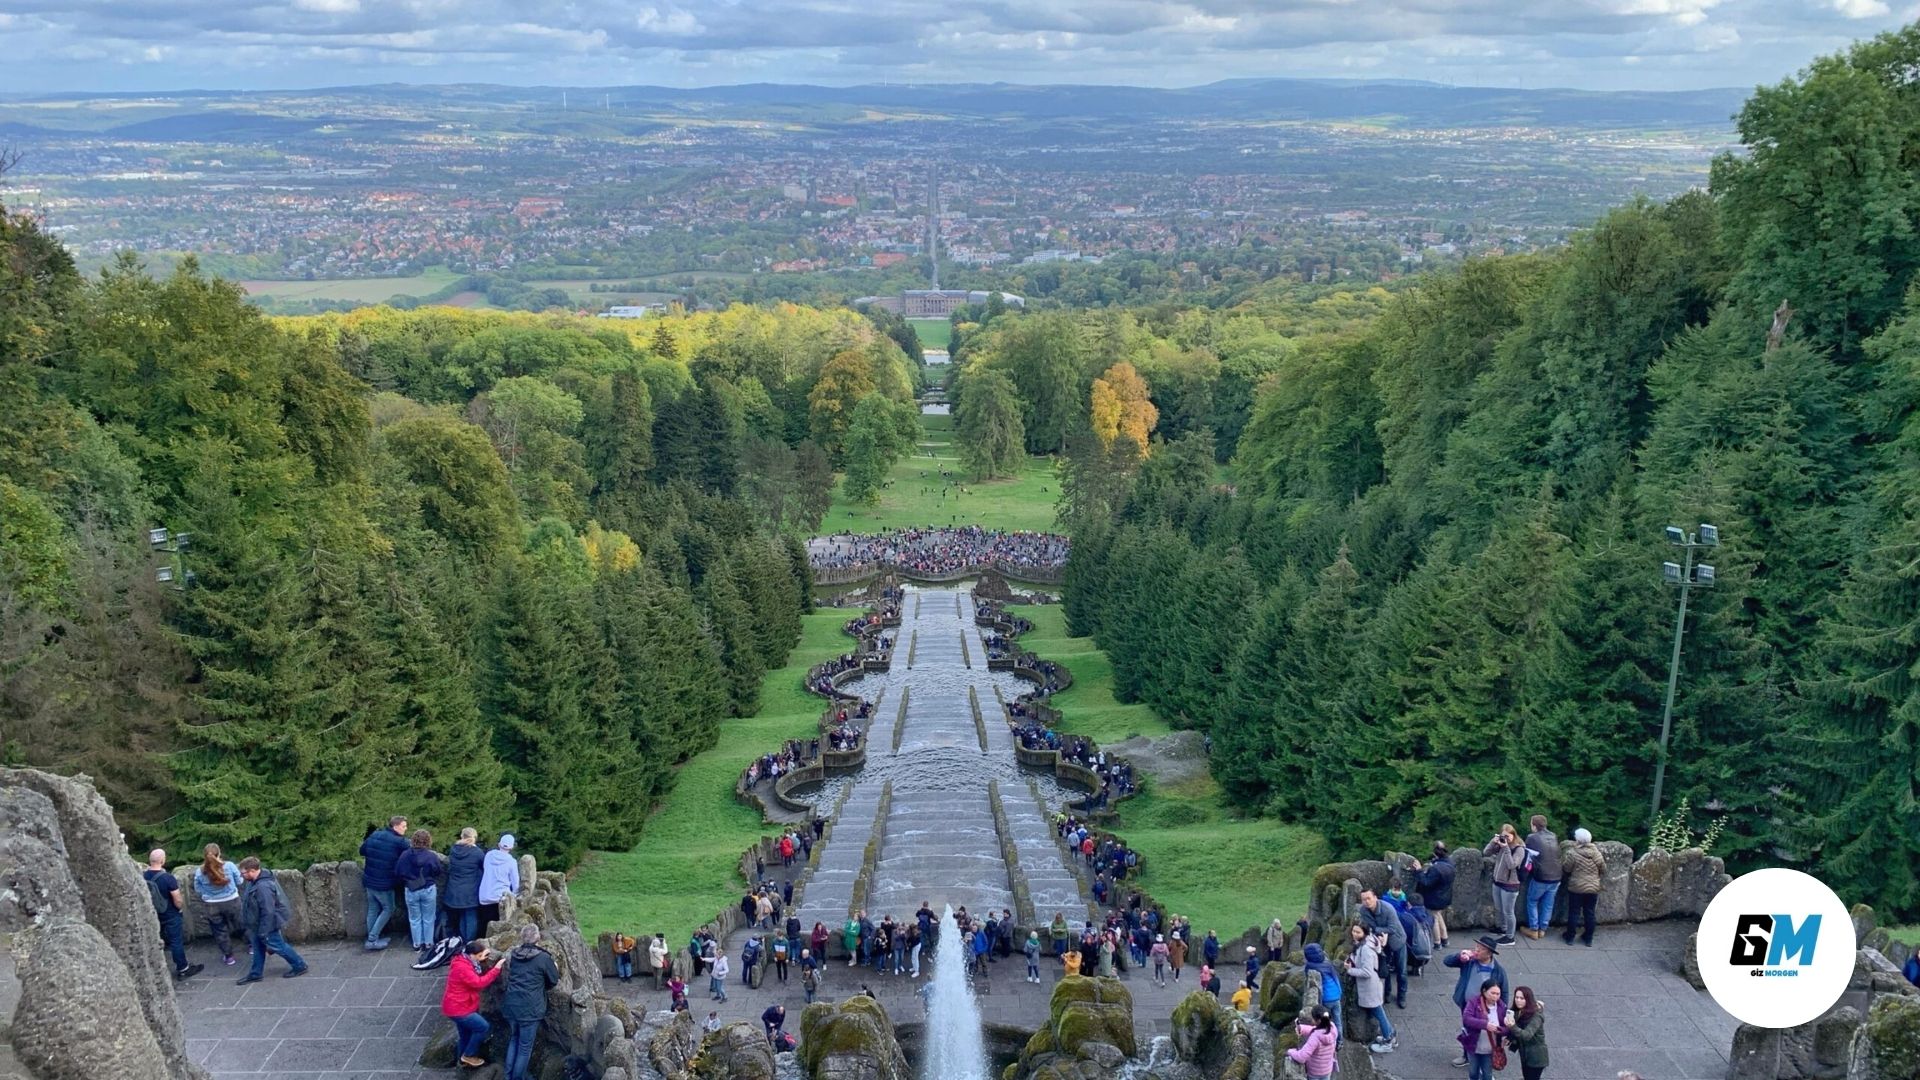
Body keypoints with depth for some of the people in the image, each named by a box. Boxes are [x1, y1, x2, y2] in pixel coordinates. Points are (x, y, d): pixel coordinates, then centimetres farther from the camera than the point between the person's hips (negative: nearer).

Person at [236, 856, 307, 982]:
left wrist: (263, 932, -24)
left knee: (278, 946, 6)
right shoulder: (255, 882, -1)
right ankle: (255, 974, 34)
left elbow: (268, 912, -31)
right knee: (258, 948, 19)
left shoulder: (263, 887, -34)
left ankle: (300, 966, 21)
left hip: (266, 924, -9)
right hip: (257, 924, 9)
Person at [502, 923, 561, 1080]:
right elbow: (554, 980, 0)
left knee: (513, 1039, 22)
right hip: (530, 1008, -5)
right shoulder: (543, 958, -11)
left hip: (511, 1005, 5)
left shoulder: (513, 954, 4)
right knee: (525, 1046, 6)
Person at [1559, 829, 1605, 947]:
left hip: (1576, 888, -3)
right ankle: (1588, 939, 20)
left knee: (1574, 913, 8)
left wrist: (1564, 855, 6)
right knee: (1589, 913, 12)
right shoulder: (1596, 852, -3)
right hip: (1593, 888, 3)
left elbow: (1566, 868, -8)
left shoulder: (1572, 852, -16)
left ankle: (1570, 937, 17)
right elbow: (1603, 869, 7)